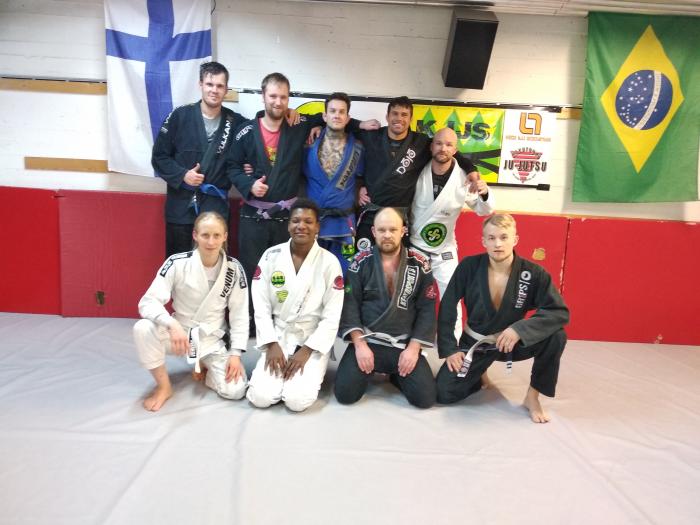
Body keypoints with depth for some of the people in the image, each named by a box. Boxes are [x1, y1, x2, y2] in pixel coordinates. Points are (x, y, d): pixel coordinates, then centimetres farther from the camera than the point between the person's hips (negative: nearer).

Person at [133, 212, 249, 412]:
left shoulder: (234, 269, -11)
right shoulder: (177, 263, -16)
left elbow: (239, 314, -4)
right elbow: (147, 302, -21)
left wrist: (235, 353, -10)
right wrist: (173, 324, -40)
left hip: (213, 339, 1)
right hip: (179, 332, 0)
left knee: (235, 391, -17)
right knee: (143, 329, -32)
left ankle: (205, 366, 17)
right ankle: (164, 386, -7)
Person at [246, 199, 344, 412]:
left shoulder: (330, 263, -9)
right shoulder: (271, 256, -4)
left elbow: (332, 317, -8)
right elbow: (261, 306, -3)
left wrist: (307, 350, -14)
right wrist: (272, 345, -11)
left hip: (314, 341, -1)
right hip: (277, 337, 2)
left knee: (297, 400, -19)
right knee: (261, 397, -16)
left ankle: (310, 372, 13)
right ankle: (279, 367, 15)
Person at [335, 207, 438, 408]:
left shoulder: (419, 264, -1)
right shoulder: (362, 261, -2)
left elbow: (427, 309, -1)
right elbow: (350, 304, -4)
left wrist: (413, 348, -9)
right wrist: (359, 344, -13)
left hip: (405, 345, 1)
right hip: (366, 341, 0)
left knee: (425, 398, -12)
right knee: (345, 393, -14)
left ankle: (397, 374, 20)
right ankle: (369, 370, 19)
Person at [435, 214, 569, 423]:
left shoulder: (533, 273, -16)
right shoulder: (469, 267, -15)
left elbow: (560, 312, -21)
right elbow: (447, 307, -9)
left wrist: (520, 329, -34)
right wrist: (449, 349, -11)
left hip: (512, 342, 0)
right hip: (474, 342, 0)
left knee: (555, 336, -27)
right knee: (444, 393, -14)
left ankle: (532, 397, -4)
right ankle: (479, 373, 21)